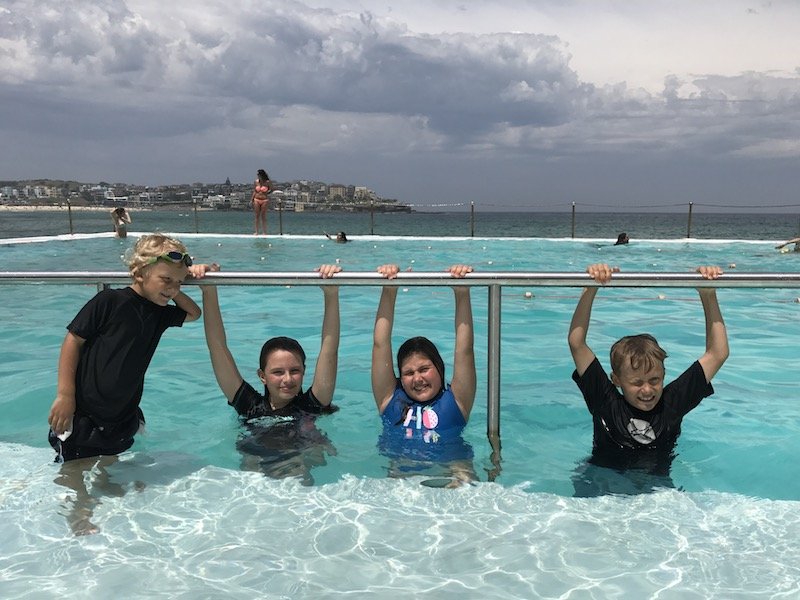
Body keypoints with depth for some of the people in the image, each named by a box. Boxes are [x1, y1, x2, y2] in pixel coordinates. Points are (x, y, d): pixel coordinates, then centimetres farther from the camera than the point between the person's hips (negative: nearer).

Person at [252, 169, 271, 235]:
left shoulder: (267, 182, -6)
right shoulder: (256, 182, 3)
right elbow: (254, 191, 10)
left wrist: (267, 192, -8)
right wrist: (252, 200, 7)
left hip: (264, 200, -3)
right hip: (256, 200, 3)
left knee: (263, 216, 1)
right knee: (257, 216, 5)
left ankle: (264, 232, 8)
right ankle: (257, 232, 11)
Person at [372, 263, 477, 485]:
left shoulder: (455, 400, 3)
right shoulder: (391, 399, 5)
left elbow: (465, 349, -5)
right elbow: (381, 344, 1)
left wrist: (462, 294, -12)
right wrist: (389, 292, -3)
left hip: (450, 461, -2)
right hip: (400, 463, 2)